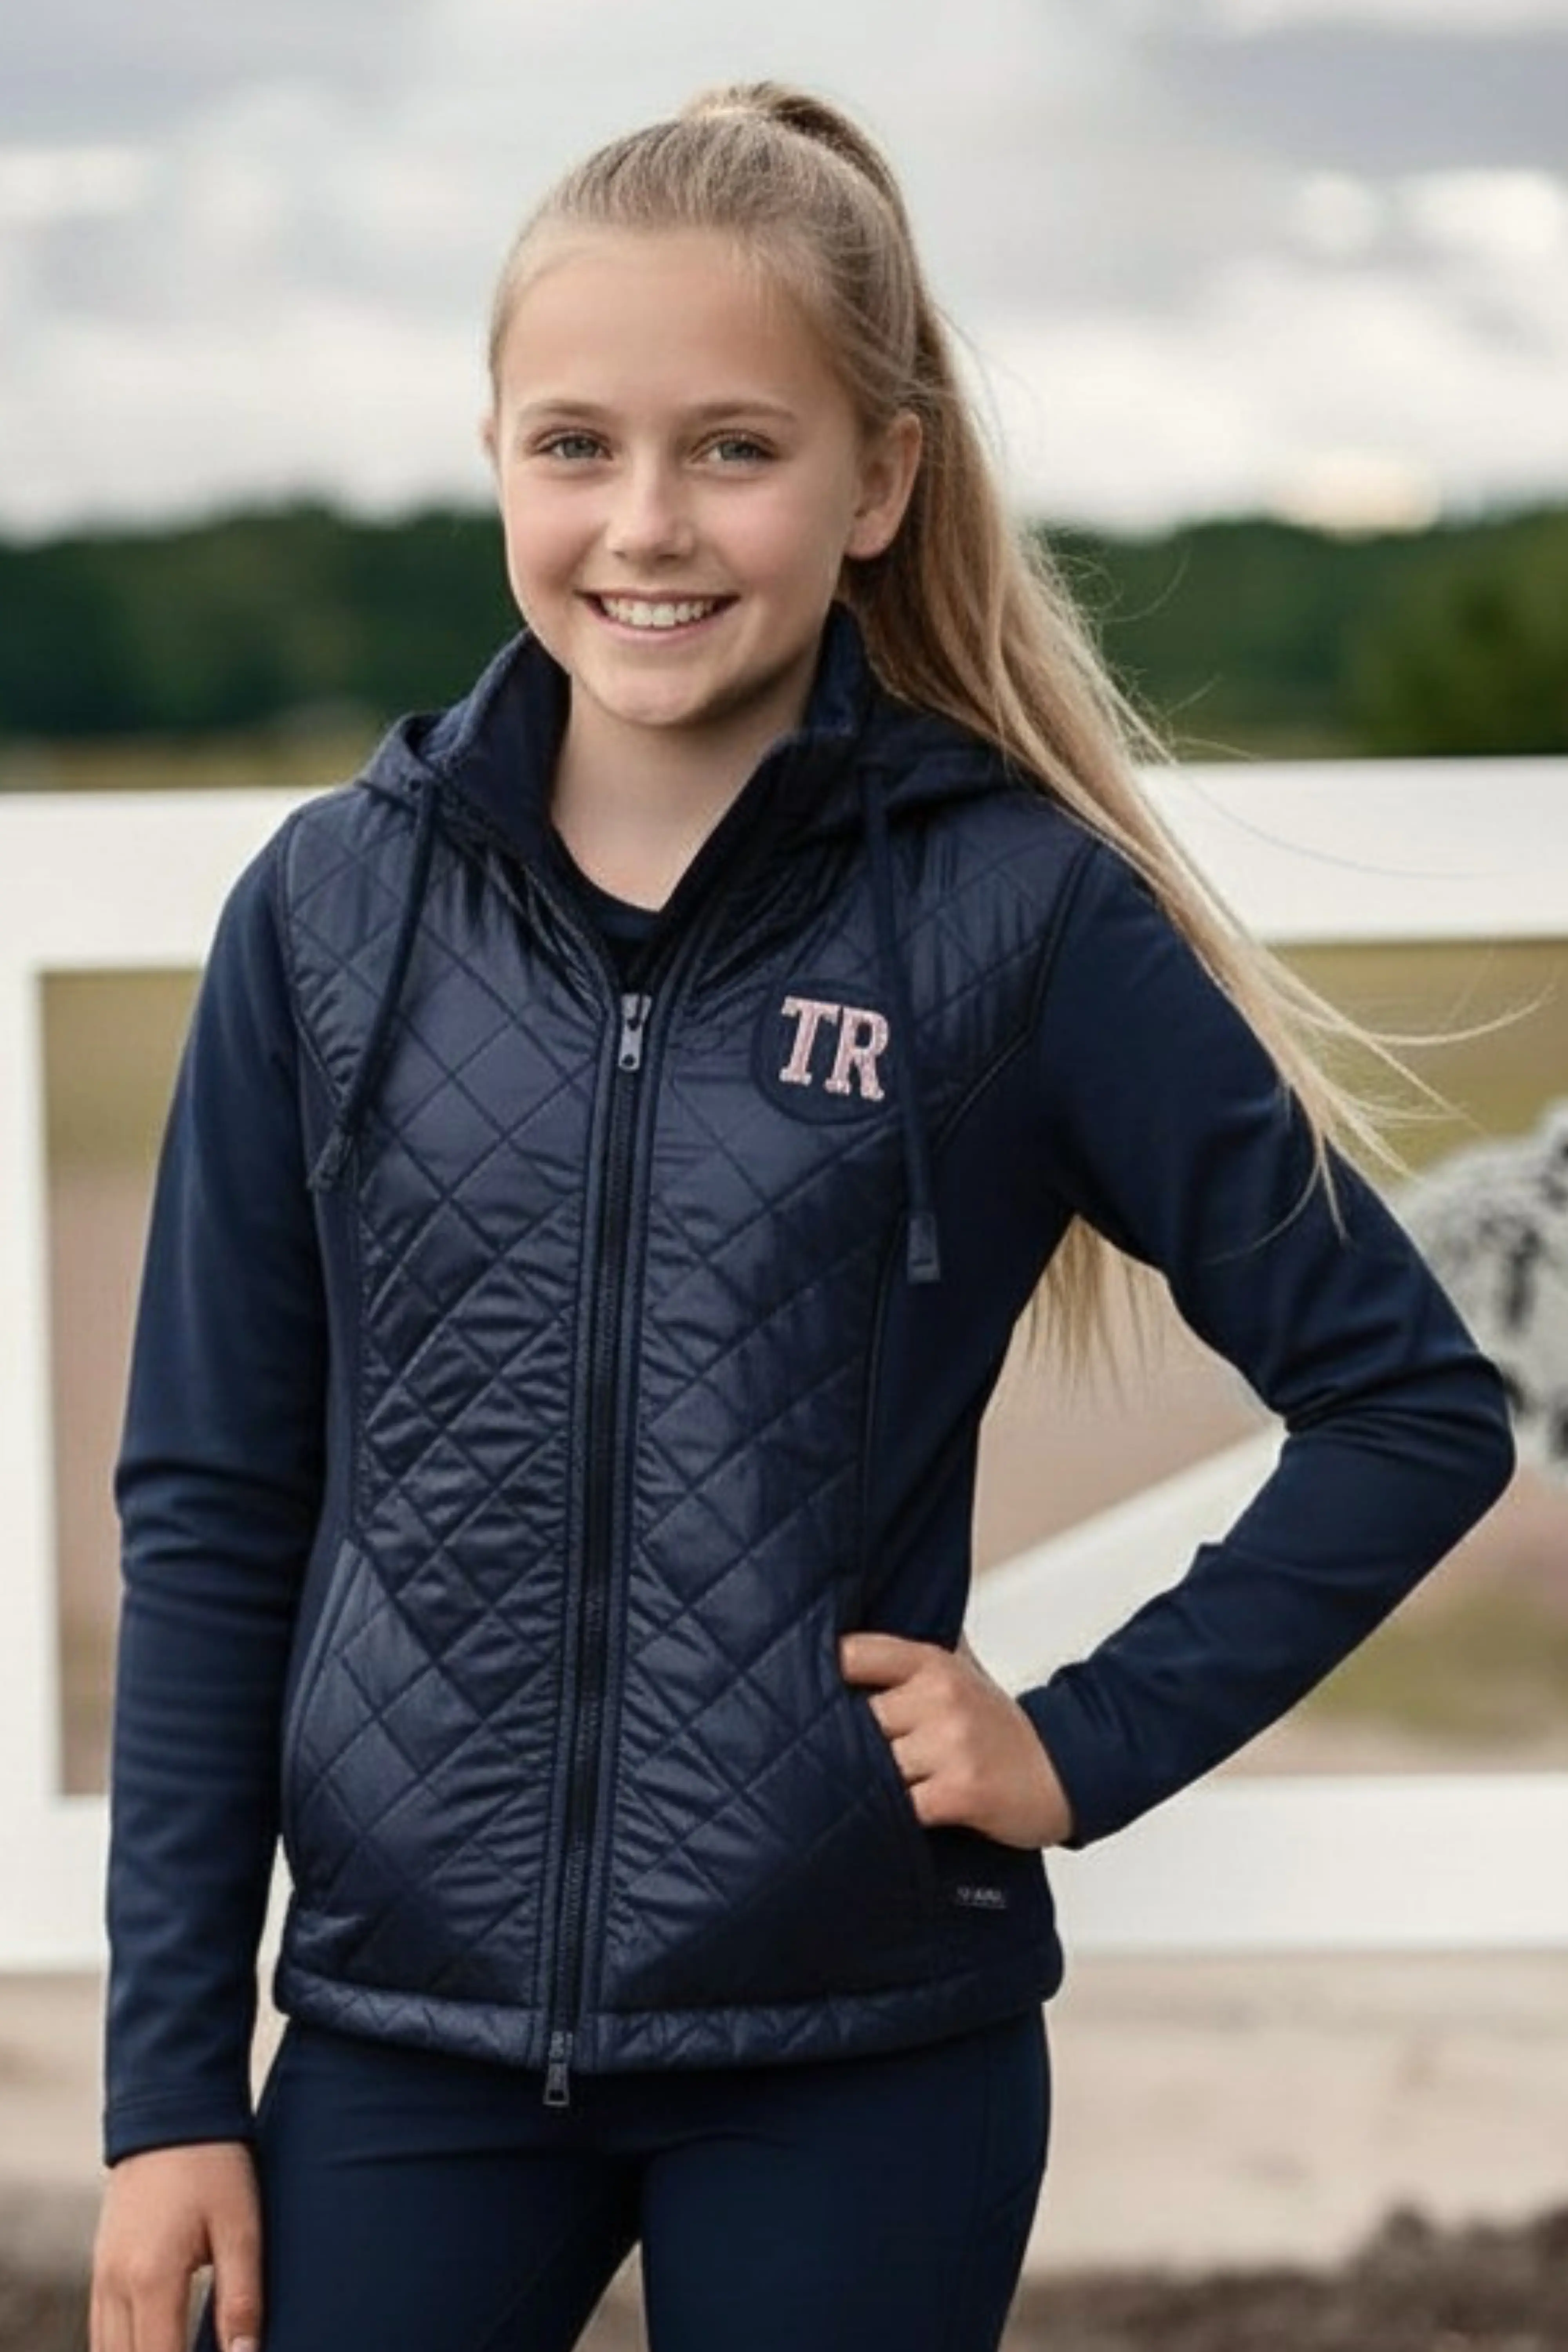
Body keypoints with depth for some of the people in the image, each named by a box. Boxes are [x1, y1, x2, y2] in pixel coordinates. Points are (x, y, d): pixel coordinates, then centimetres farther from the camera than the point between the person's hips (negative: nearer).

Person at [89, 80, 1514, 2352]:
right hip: (404, 2038, 2)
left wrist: (1095, 1743, -7)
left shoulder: (1019, 911, -6)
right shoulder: (338, 908, 1)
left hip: (857, 2055, -2)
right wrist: (172, 2084, 2)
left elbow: (1410, 1402, 1)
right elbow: (212, 1515, 4)